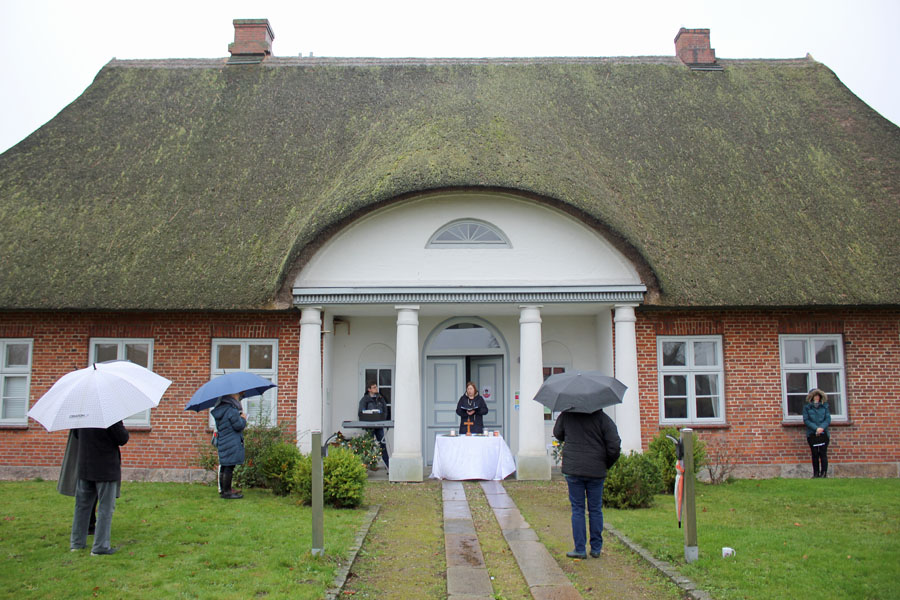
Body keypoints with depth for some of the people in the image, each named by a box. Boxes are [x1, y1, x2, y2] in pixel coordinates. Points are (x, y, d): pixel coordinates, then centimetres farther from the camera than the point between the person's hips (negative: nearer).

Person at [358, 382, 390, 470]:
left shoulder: (380, 398, 12)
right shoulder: (365, 399, 0)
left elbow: (385, 410, 12)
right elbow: (361, 413, -4)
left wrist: (383, 419, -3)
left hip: (379, 425, 3)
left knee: (383, 444, 2)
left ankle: (387, 465, 3)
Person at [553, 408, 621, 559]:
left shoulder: (566, 415, 0)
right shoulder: (602, 418, -5)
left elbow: (557, 434, 16)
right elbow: (615, 446, -7)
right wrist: (607, 464, 9)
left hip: (572, 469, 0)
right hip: (596, 471, 0)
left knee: (577, 509, 7)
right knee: (595, 510, 11)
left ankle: (579, 550, 7)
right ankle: (596, 548, 17)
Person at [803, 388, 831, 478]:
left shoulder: (824, 406, 10)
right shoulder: (807, 407, 6)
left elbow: (828, 419, 3)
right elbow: (806, 420, -2)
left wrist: (822, 427, -14)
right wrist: (816, 428, -14)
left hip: (823, 433, 0)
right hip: (812, 434, 0)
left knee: (823, 453, -3)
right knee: (815, 454, 2)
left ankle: (824, 473, 1)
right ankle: (816, 473, 7)